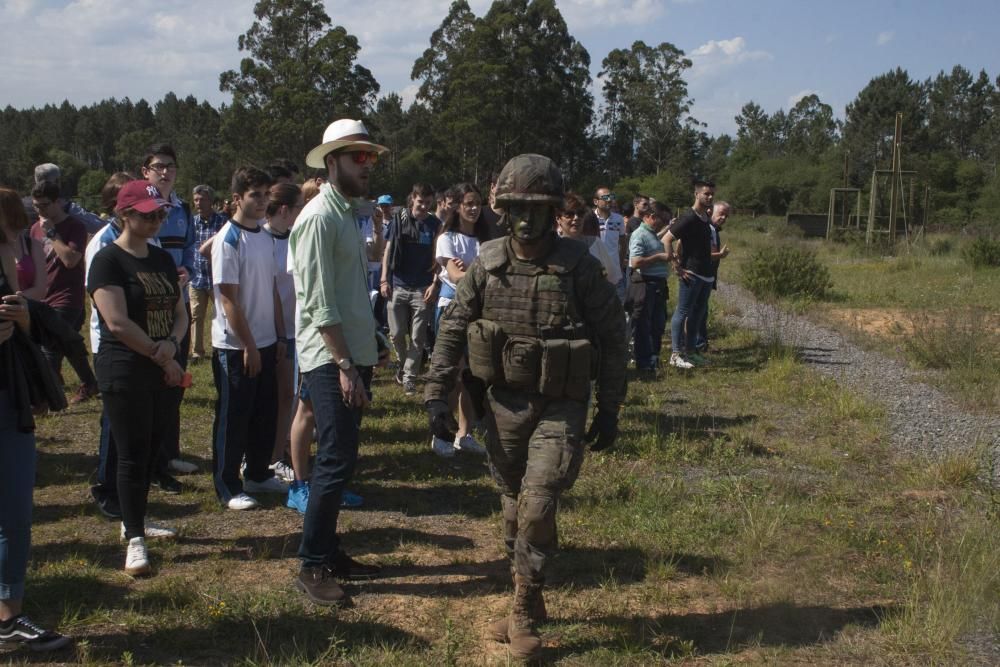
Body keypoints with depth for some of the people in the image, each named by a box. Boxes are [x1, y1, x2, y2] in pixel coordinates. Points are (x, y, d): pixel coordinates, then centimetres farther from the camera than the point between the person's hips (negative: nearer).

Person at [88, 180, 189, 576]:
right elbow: (117, 322, -18)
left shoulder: (162, 259, 13)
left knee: (151, 451, 13)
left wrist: (172, 344, -8)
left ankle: (134, 520, 29)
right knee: (133, 455, -3)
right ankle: (135, 540, 4)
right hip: (124, 372, -7)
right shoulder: (108, 260, -9)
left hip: (162, 371, 7)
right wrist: (161, 357, -13)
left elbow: (180, 313, 13)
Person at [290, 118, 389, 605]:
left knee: (340, 459, 13)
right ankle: (311, 567, 2)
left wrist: (364, 357, 16)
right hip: (331, 359, -9)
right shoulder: (319, 217, -13)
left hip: (354, 355, 9)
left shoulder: (350, 213, 16)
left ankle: (329, 551, 24)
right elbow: (319, 303, -18)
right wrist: (346, 367, -20)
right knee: (337, 460, -8)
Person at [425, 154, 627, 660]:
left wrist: (610, 409, -2)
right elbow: (452, 328, 5)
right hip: (504, 403, 4)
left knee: (537, 505, -11)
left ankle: (524, 613, 7)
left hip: (560, 408, -3)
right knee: (513, 507, 12)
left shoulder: (578, 266, -11)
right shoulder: (488, 264, -3)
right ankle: (529, 602, 32)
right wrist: (437, 394, -1)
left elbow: (612, 336, -3)